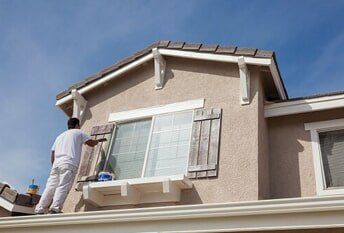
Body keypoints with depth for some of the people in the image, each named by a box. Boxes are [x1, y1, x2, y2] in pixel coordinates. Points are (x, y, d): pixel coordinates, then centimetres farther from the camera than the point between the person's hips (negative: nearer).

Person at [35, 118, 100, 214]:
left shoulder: (60, 136, 32)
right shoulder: (78, 132, 17)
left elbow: (53, 155, 25)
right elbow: (91, 143, 16)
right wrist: (97, 141, 36)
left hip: (56, 163, 6)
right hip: (69, 164, -6)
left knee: (50, 187, 1)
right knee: (63, 187, -14)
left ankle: (40, 210, -4)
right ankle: (55, 208, -27)